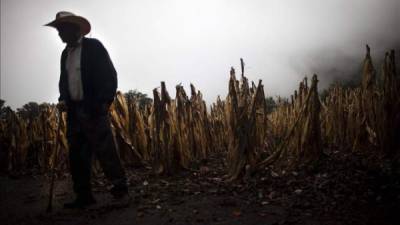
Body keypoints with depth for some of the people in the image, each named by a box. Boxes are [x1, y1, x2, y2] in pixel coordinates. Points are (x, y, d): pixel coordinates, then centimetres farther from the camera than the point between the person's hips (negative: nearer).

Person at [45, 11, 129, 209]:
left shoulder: (93, 46, -1)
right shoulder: (65, 53, 19)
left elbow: (109, 75, -7)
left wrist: (105, 102, -15)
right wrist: (63, 99, 5)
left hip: (93, 110, -7)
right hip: (74, 111, 7)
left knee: (105, 150, -10)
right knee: (77, 155, 8)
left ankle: (120, 190, 1)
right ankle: (84, 196, 17)